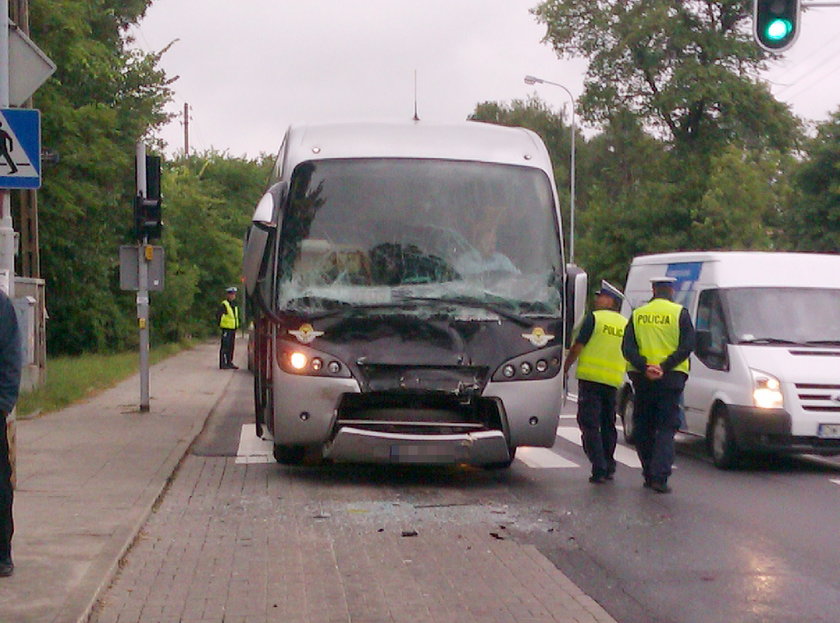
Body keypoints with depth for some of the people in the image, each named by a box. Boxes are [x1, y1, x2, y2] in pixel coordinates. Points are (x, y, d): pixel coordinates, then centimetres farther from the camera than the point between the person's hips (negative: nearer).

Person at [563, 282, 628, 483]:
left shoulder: (594, 318, -6)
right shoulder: (625, 324, 11)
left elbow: (578, 346, -7)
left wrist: (566, 367, 5)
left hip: (591, 376, -5)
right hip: (614, 380, 6)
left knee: (590, 425, -3)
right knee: (608, 425, 17)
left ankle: (599, 469, -11)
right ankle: (609, 468, 20)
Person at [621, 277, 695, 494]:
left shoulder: (637, 315, 8)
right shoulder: (680, 313, 1)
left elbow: (627, 347, -1)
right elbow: (687, 346, -10)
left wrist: (644, 367, -11)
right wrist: (665, 367, -12)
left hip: (642, 378, 2)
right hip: (671, 378, -2)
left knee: (643, 427, 13)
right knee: (666, 429, 0)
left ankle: (649, 475, 16)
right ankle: (659, 477, -12)